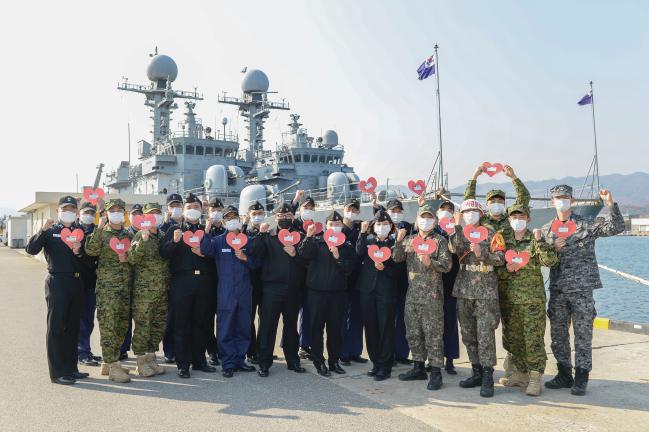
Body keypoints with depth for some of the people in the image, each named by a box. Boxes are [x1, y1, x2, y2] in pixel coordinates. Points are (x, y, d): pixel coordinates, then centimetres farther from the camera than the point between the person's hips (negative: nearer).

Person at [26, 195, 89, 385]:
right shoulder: (50, 231, 2)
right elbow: (31, 249, -13)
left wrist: (79, 252, -10)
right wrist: (43, 231, -23)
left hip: (76, 282, 5)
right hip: (57, 282, -5)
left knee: (73, 327, 10)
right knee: (56, 327, -1)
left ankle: (70, 368, 21)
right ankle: (57, 372, 5)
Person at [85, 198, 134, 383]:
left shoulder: (129, 234, 13)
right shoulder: (101, 233, 1)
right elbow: (91, 250, -18)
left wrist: (128, 257, 1)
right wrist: (99, 228, -21)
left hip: (126, 285, 5)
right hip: (107, 286, -5)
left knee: (122, 324, 9)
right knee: (108, 325, -7)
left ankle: (110, 361, 22)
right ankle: (113, 366, -2)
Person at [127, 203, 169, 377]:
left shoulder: (163, 236, 12)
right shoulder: (140, 235, -6)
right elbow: (132, 259, -18)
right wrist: (143, 240, -29)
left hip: (162, 290, 6)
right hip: (144, 290, -6)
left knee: (159, 326, 11)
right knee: (142, 326, -1)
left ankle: (151, 358, 24)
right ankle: (141, 361, 11)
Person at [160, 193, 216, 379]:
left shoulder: (206, 230, 13)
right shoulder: (174, 229, 8)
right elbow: (163, 253, -3)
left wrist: (204, 254, -8)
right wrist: (174, 241, -19)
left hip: (203, 281, 2)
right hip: (181, 281, -2)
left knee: (201, 322, 8)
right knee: (181, 324, 1)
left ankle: (199, 360, 19)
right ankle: (182, 364, 8)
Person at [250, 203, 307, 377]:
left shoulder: (299, 236, 8)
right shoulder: (268, 236, 5)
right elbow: (255, 253, -12)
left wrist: (294, 254, -16)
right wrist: (260, 234, -19)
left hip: (293, 289, 2)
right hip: (272, 287, -2)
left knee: (291, 325, 13)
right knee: (267, 325, -1)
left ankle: (293, 360, 24)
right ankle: (264, 363, 8)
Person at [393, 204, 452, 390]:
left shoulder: (440, 240, 0)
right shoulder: (409, 239, 14)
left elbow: (446, 265, -8)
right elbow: (397, 258, 4)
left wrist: (430, 262, -24)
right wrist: (399, 241, -11)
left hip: (432, 294, -5)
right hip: (412, 293, 5)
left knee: (433, 333, -5)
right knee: (413, 332, 11)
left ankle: (436, 372, 2)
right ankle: (418, 367, 24)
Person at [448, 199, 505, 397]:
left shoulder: (491, 234, 4)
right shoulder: (459, 234, 13)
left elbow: (500, 258, -7)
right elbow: (454, 249, -8)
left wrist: (481, 253, -21)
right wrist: (457, 226, -13)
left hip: (486, 292, -4)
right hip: (464, 291, 4)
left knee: (485, 335, -9)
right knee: (468, 334, 9)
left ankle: (487, 377, -4)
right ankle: (477, 372, 20)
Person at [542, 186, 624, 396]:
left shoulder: (587, 224, 0)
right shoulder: (547, 230, 9)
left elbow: (616, 227, -12)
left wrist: (610, 203, -23)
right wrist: (553, 248, -10)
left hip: (582, 289, -4)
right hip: (557, 290, 4)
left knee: (583, 335, 1)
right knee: (558, 335, 10)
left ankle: (581, 380, 11)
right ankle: (564, 375, 24)